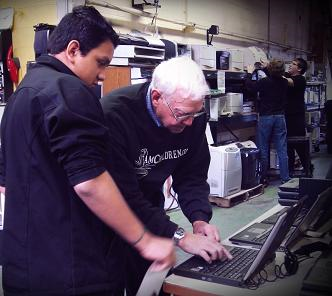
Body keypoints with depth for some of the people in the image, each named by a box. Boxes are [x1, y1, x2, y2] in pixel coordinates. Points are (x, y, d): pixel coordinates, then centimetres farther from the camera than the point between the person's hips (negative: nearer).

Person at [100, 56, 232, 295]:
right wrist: (180, 237, -34)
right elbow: (123, 195, -32)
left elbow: (192, 176, -4)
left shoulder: (192, 116, -12)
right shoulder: (114, 114, -31)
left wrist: (199, 219, -21)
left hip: (148, 210, 5)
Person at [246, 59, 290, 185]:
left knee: (263, 150, 5)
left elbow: (250, 85, 1)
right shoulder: (284, 82, 0)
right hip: (280, 117, 4)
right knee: (282, 150, 5)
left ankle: (264, 178, 10)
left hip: (265, 117, -3)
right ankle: (285, 178, 7)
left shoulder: (264, 82, -14)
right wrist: (266, 69, 33)